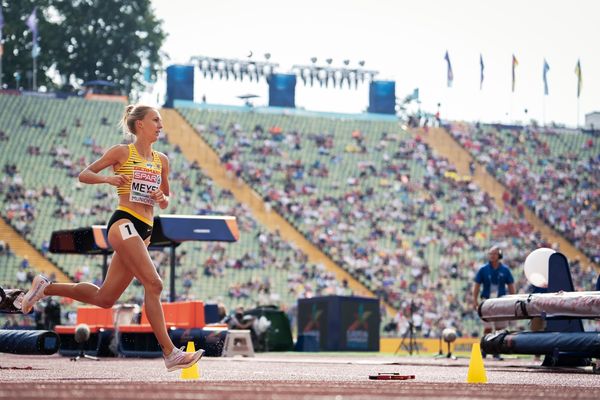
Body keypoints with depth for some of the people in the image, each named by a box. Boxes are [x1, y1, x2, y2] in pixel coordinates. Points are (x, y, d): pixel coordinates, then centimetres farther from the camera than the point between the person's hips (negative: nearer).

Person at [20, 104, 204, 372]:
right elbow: (84, 175, 6)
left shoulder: (161, 161, 18)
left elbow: (165, 203, 24)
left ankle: (46, 288, 25)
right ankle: (170, 354, -20)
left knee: (104, 298, 7)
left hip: (143, 233, 7)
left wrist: (162, 198, 1)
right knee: (153, 284, -19)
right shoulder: (122, 152, 2)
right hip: (124, 223, -7)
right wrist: (107, 179, -13)